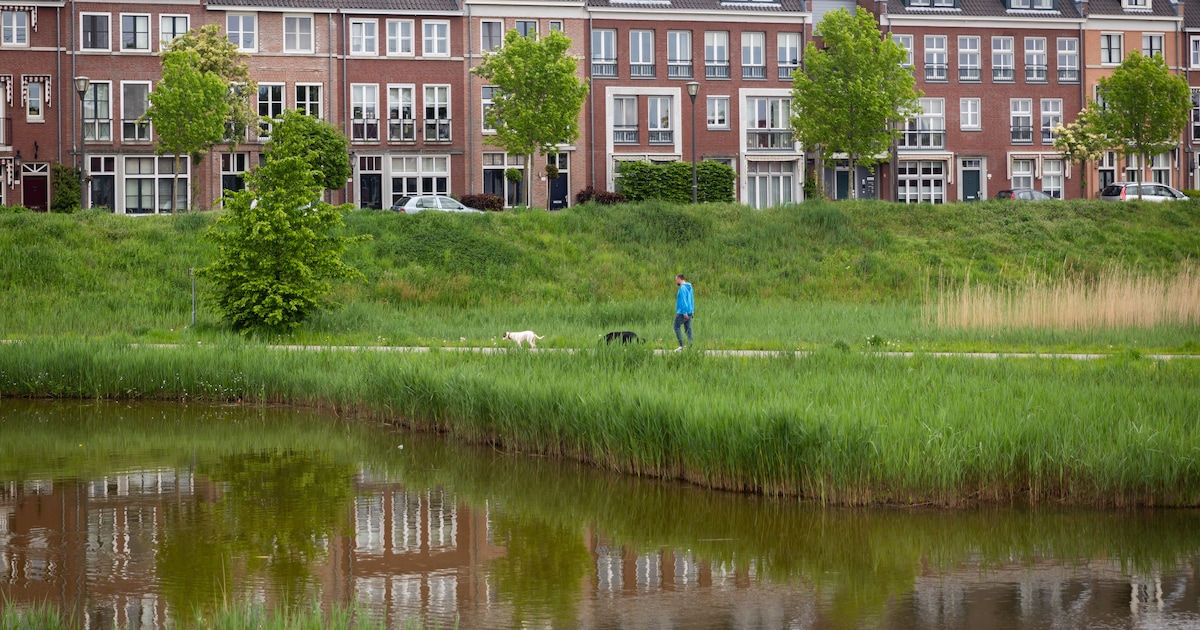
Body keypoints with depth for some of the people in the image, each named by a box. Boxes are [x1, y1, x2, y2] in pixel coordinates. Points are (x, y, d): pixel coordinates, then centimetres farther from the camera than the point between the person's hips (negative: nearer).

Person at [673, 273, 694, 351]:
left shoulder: (682, 288, -15)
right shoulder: (689, 287, 14)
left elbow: (683, 300, -20)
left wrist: (684, 312, -23)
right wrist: (692, 311, 20)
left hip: (682, 312, -9)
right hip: (689, 312, 9)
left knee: (676, 327, 1)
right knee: (688, 329, 8)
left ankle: (681, 345, -5)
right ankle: (690, 346, 5)